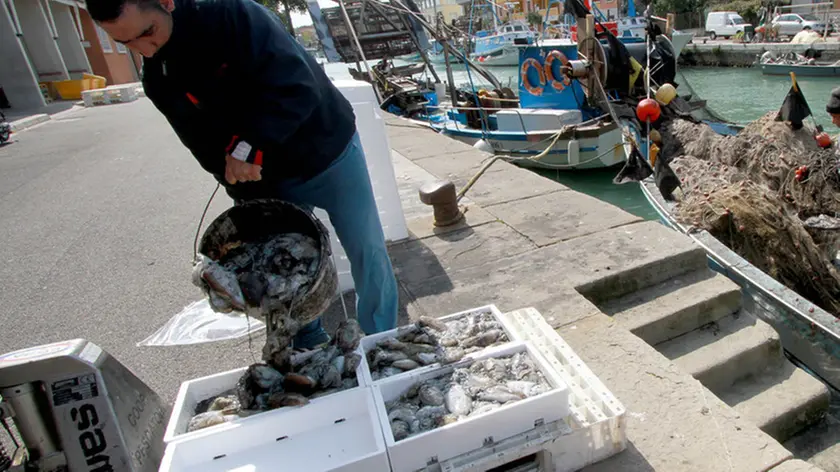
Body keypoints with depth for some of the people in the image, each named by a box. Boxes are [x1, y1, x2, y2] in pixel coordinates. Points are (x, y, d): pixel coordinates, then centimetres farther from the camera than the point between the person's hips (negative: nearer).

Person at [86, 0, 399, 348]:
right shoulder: (157, 82, -2)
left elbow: (298, 87, -30)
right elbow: (209, 151, 2)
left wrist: (248, 146, -32)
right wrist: (250, 202, -7)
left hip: (328, 155, -5)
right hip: (273, 181, 5)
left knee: (367, 252, 2)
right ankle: (309, 345, 33)